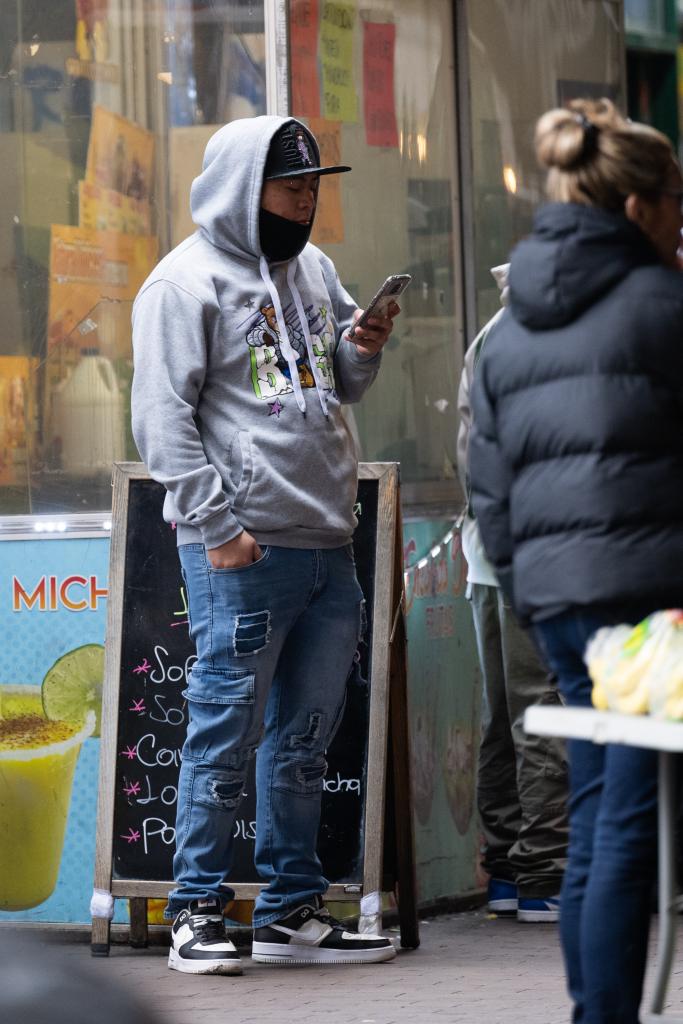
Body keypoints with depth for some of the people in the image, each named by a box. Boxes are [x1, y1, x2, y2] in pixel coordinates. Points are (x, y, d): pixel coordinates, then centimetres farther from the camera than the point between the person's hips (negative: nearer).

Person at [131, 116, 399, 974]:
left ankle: (292, 912, 19)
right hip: (242, 550, -7)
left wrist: (362, 348, 2)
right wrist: (216, 522, -17)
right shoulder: (187, 281, -6)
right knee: (227, 733, -4)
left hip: (327, 544, 8)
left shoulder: (311, 268, 16)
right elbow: (162, 416, -11)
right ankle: (197, 914, 3)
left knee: (305, 738, 11)